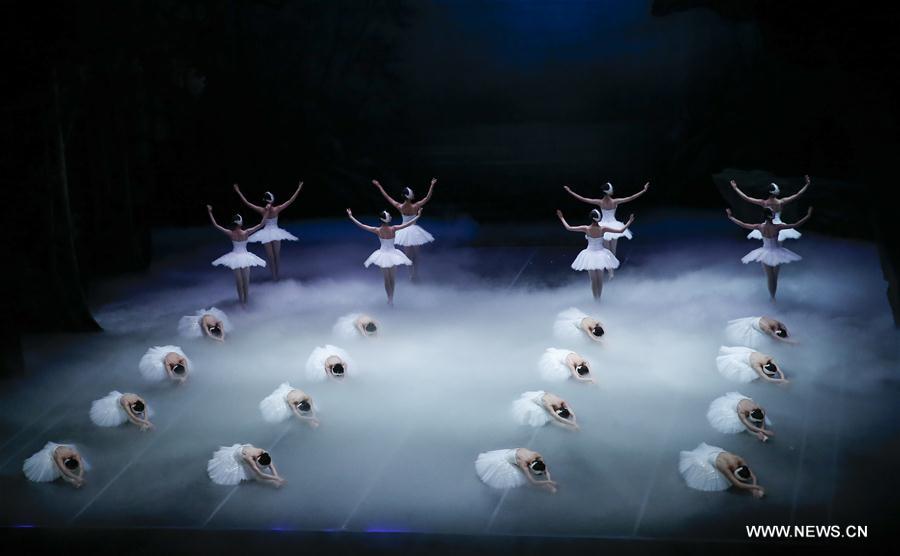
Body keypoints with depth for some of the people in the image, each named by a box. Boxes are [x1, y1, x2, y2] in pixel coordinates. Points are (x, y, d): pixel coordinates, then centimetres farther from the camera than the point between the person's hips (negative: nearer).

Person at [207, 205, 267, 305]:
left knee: (239, 280, 11)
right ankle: (245, 300, 22)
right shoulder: (246, 233, -18)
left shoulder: (230, 233, -16)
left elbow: (216, 225, -11)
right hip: (245, 257, -1)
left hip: (235, 257, 1)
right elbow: (261, 224, -16)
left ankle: (241, 300, 20)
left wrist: (210, 212, -6)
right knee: (246, 280, 12)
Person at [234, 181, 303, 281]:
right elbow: (291, 201, -13)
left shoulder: (262, 210, -14)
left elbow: (247, 202, -12)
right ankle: (277, 275, 18)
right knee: (277, 255, 12)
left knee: (270, 256, 7)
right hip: (276, 233, 0)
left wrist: (238, 191, -6)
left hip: (266, 234, 0)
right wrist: (299, 188, -8)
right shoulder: (277, 209, -15)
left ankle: (274, 276, 9)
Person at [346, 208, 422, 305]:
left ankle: (390, 299, 18)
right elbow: (408, 224, -16)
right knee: (392, 277, 19)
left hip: (383, 255, 0)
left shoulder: (377, 230, -17)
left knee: (386, 278, 16)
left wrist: (351, 217, -6)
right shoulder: (393, 229, -19)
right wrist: (418, 216, -9)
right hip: (393, 254, 0)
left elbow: (361, 225, -14)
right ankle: (391, 298, 26)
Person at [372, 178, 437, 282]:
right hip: (414, 230, -1)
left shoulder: (399, 207, -18)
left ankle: (411, 276, 20)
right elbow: (428, 198, -20)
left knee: (408, 255, 14)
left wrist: (378, 186, -3)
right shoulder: (415, 206, -22)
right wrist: (432, 185, -18)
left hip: (404, 230, 1)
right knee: (416, 255, 13)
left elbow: (386, 196, -11)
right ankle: (415, 276, 17)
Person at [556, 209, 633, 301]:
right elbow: (620, 230, -16)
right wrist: (629, 222, -6)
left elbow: (568, 228, -15)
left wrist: (561, 217, -3)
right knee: (600, 278, 17)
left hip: (590, 255, -1)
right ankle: (599, 298, 25)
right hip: (601, 254, 1)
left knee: (593, 279, 10)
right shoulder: (603, 229, -17)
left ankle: (596, 299, 13)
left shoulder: (586, 229, -18)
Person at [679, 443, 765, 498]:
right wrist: (755, 487, -53)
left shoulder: (740, 460, -35)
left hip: (718, 453, 5)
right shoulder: (725, 467, -49)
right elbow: (737, 484, -51)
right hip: (705, 460, -5)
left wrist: (754, 489, -42)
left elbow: (752, 476, -27)